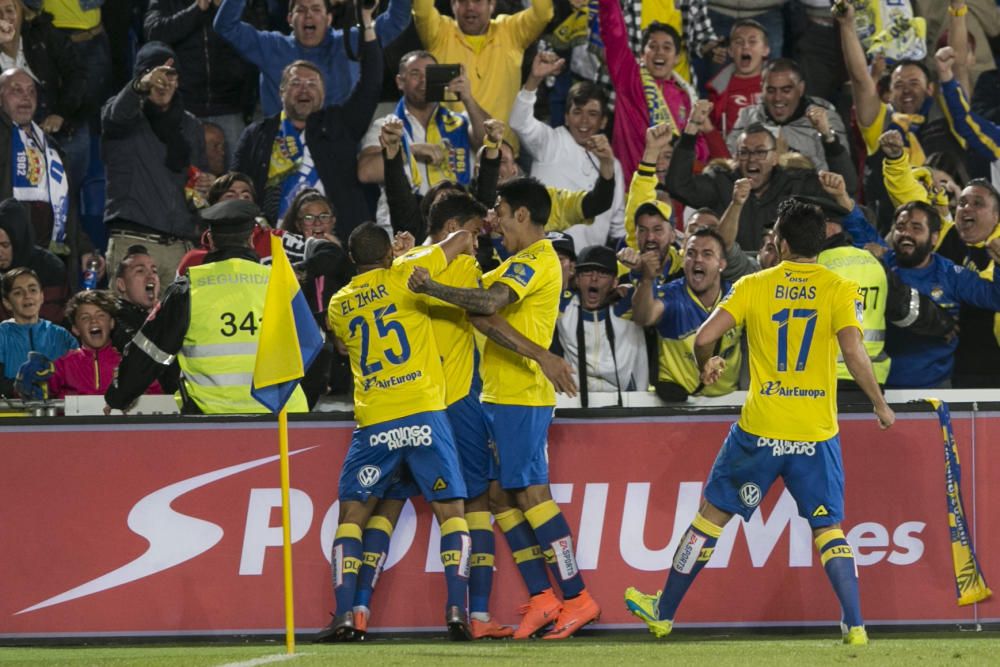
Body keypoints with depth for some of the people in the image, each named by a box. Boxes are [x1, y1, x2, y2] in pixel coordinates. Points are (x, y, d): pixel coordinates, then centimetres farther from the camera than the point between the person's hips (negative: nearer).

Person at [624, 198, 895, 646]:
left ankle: (664, 612, 23)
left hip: (759, 430, 0)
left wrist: (707, 366, 17)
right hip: (816, 434, 0)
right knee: (828, 528, 10)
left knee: (713, 513, 14)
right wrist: (880, 406, -3)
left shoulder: (754, 286, 0)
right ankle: (854, 626, -4)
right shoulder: (839, 289, -3)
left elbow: (704, 337, -6)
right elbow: (853, 350, -15)